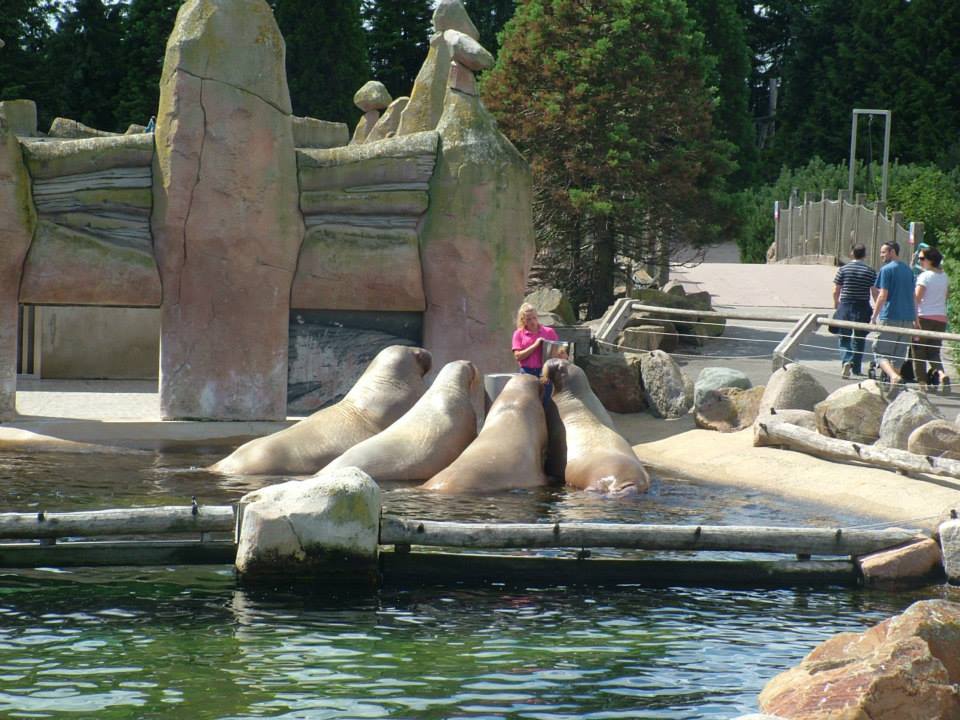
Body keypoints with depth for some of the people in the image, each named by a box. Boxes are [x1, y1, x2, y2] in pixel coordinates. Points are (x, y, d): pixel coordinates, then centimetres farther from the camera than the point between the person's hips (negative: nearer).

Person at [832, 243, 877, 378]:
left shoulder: (843, 269, -2)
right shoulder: (871, 271, -1)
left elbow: (836, 291, 0)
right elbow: (875, 293, -1)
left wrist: (836, 304, 18)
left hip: (845, 307, -1)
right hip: (863, 308, 1)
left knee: (844, 338, 6)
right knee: (859, 339, 12)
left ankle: (846, 361, -19)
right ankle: (856, 369, 17)